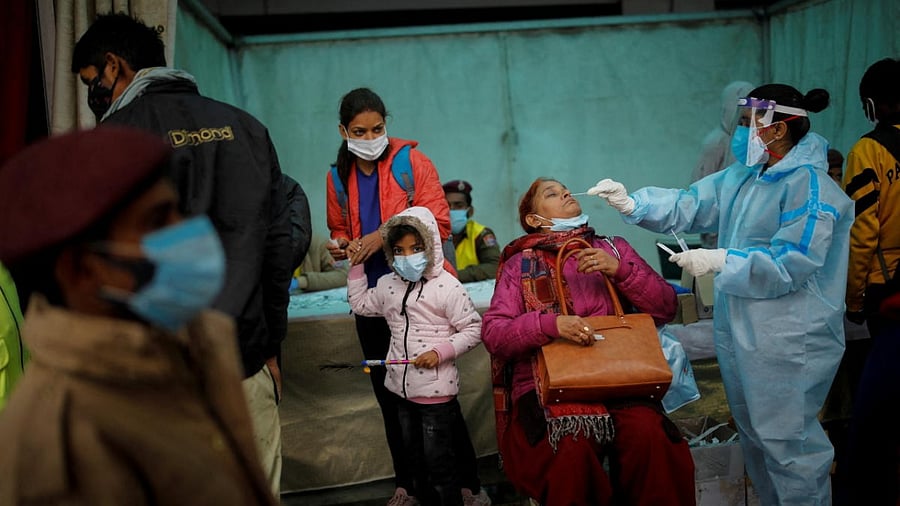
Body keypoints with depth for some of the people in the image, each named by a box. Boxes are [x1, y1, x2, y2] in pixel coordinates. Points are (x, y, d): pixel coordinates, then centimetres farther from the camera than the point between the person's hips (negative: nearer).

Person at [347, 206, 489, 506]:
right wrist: (357, 266, 13)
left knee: (439, 458, 3)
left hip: (436, 389, -7)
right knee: (415, 453, 21)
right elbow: (359, 304, 20)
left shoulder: (447, 287, -15)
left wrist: (440, 352, -24)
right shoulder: (387, 285, 4)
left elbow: (473, 330, -13)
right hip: (403, 387, 7)